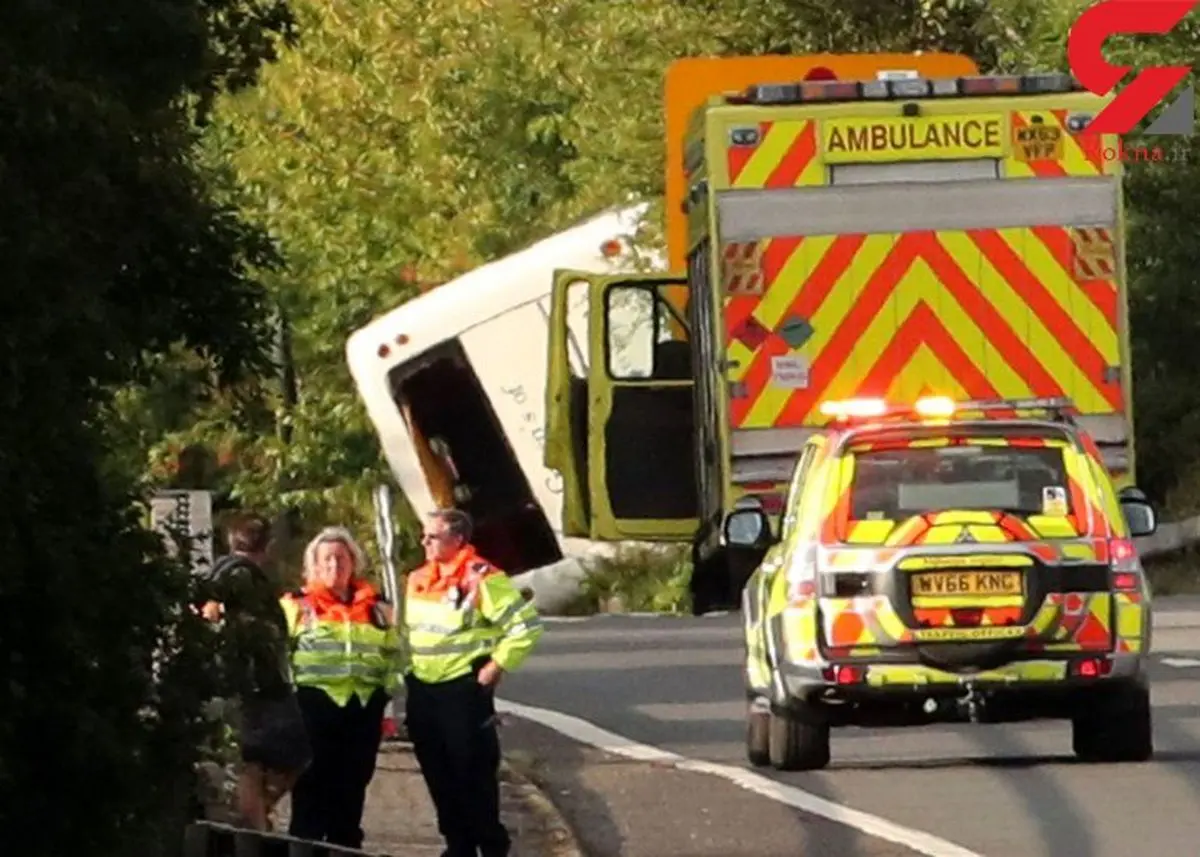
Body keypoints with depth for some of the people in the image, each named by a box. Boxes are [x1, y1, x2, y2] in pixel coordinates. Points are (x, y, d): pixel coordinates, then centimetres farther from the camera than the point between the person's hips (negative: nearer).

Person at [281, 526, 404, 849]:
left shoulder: (376, 608, 12)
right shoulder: (297, 605, 0)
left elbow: (393, 652, 20)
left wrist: (386, 688, 10)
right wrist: (290, 690, -9)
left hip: (363, 707, 4)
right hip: (314, 704, -4)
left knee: (351, 788, 9)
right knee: (311, 787, -3)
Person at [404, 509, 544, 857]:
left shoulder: (482, 579, -13)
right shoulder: (418, 580, 10)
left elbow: (526, 626, -15)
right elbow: (406, 628, 28)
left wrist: (496, 666, -14)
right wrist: (407, 665, 14)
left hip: (464, 690, -7)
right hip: (421, 689, 7)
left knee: (474, 773, -4)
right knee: (439, 775, 11)